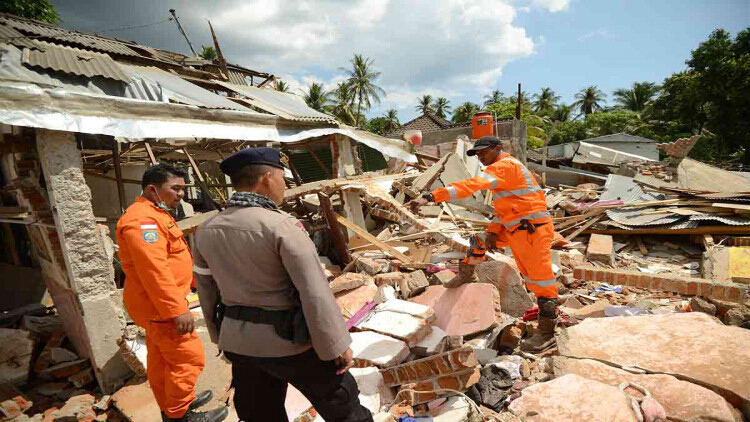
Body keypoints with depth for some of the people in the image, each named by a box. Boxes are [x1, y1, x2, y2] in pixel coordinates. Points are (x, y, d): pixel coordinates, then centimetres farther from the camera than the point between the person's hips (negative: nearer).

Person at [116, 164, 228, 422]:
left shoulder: (154, 215, 15)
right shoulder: (142, 219, -21)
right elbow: (154, 271, -28)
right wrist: (178, 309, -28)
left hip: (157, 306, 11)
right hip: (160, 306, -11)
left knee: (161, 358, 20)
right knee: (188, 359, -2)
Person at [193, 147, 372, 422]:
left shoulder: (206, 231, -1)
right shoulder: (282, 226, -22)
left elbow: (207, 291, 9)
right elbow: (315, 293, -23)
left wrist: (221, 336, 22)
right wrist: (337, 345, -13)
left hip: (239, 341, 7)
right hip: (289, 340, -6)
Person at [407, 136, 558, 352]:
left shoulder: (505, 165, -17)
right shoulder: (503, 169, 17)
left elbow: (471, 185, -32)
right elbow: (504, 208, 18)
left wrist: (430, 197, -38)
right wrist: (493, 231, 3)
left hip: (532, 231, -10)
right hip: (515, 230, 10)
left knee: (541, 281, 0)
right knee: (479, 240, 19)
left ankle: (546, 333, 13)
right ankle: (466, 274, 38)